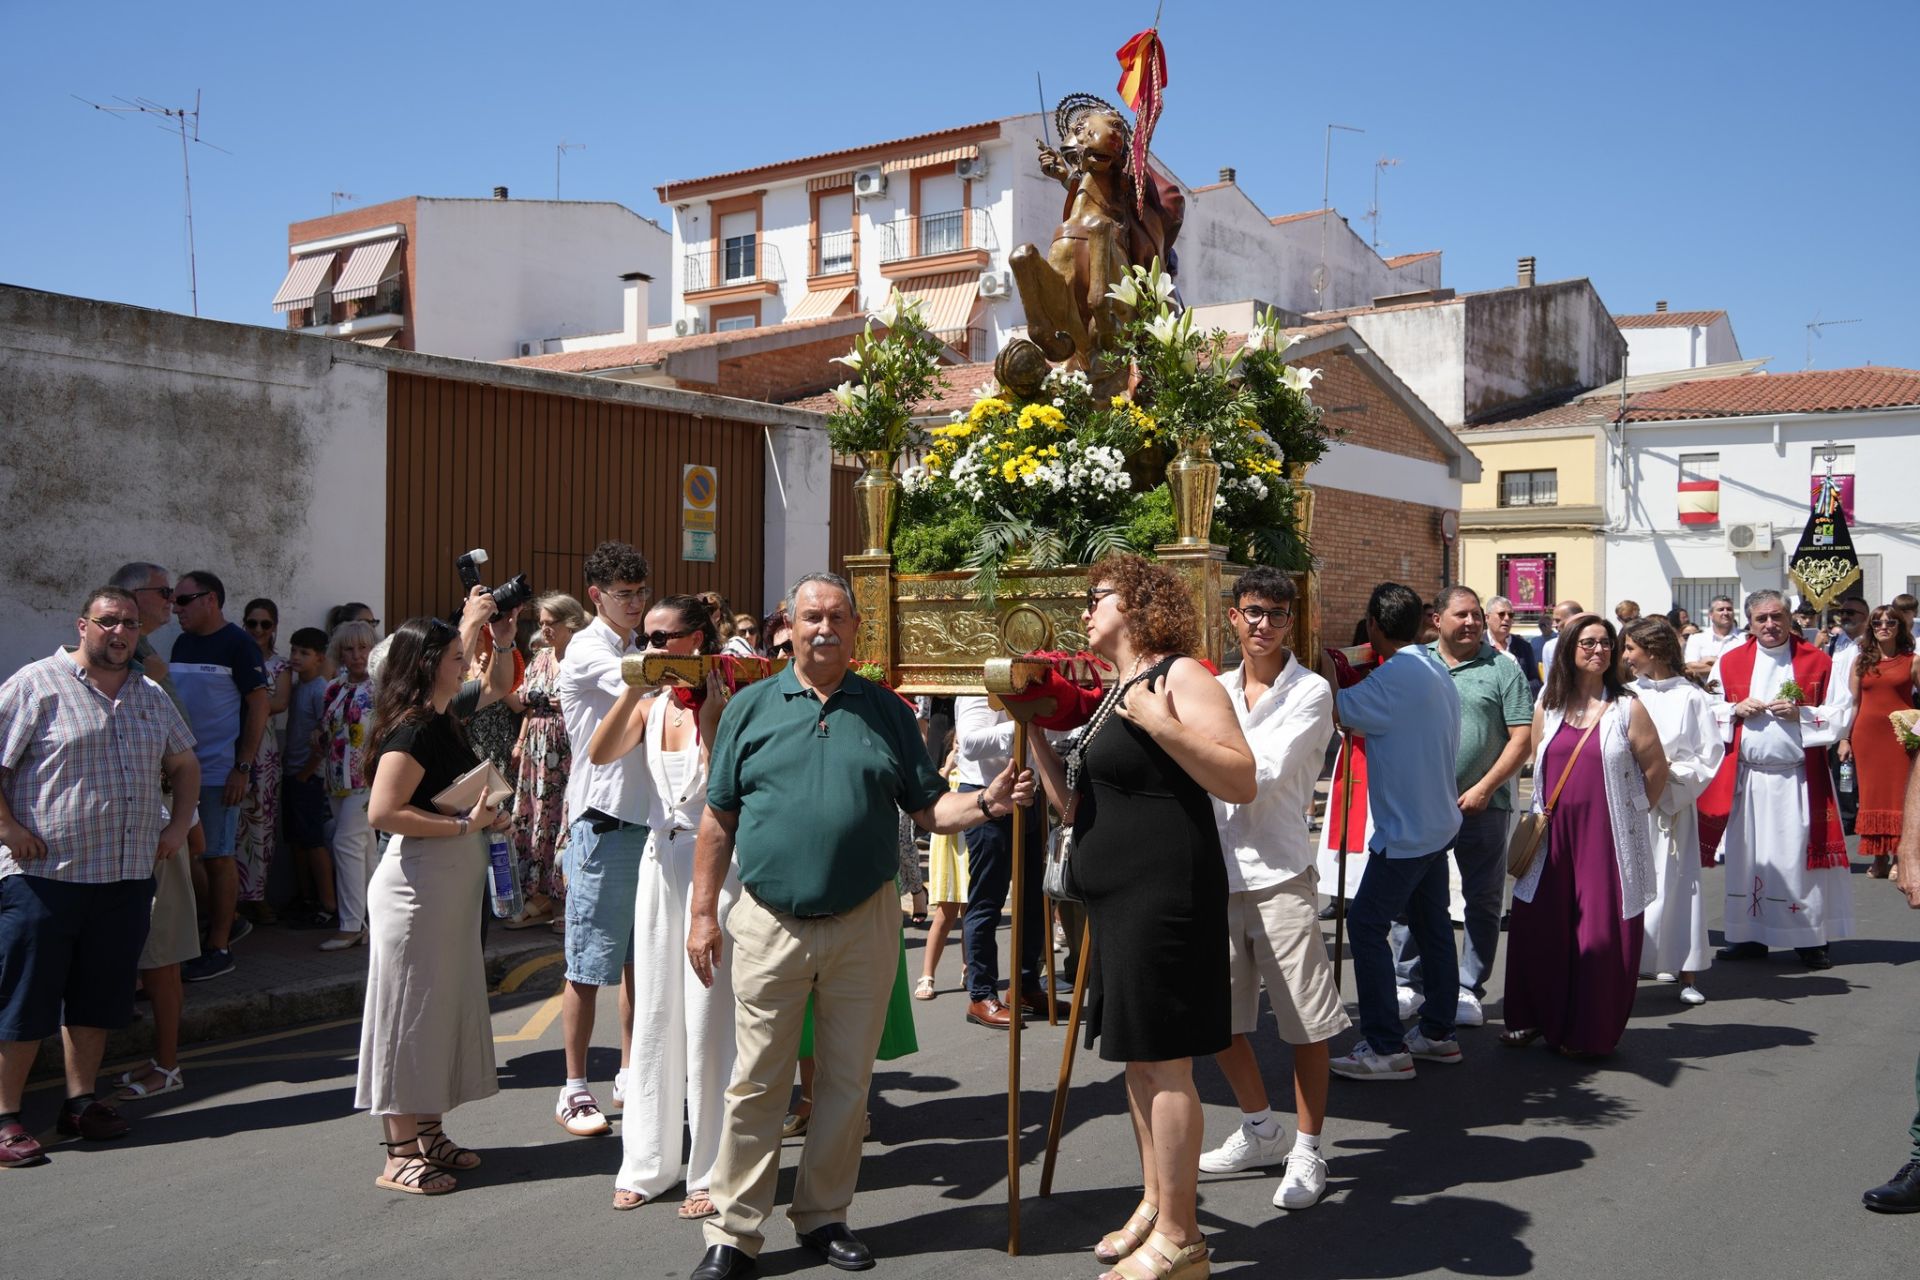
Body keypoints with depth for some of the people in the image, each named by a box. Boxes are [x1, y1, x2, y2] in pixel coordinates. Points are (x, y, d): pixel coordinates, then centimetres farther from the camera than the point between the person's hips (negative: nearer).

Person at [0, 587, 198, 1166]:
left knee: (99, 996, 11)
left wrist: (179, 824, 13)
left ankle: (80, 1103, 22)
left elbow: (184, 763, 25)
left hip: (127, 876, 6)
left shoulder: (151, 696, 15)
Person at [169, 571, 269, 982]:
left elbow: (260, 705, -11)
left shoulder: (237, 644, -8)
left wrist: (242, 767, -16)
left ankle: (218, 948, 7)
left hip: (219, 772, -7)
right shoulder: (182, 645, 12)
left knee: (217, 857, -1)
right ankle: (218, 921, 23)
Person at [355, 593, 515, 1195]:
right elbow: (383, 811, -25)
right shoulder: (413, 729, -18)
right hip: (417, 883, -9)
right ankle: (400, 1155, 7)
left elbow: (497, 686, 28)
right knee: (410, 1012, -2)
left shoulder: (443, 716, 9)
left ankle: (428, 1134, 25)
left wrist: (490, 627, 17)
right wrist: (468, 823, -22)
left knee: (444, 1007, 14)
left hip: (454, 885, 9)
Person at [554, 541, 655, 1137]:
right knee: (589, 964, 0)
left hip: (649, 819, 7)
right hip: (604, 823, -7)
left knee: (641, 956, 14)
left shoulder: (640, 651, 15)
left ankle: (631, 1072, 26)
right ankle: (574, 1090, 9)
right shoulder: (585, 651, -9)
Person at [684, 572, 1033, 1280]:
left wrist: (987, 802, -13)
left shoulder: (887, 712, 6)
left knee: (847, 1081, 11)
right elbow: (718, 820, 4)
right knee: (756, 1084, 3)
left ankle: (824, 1216, 26)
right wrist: (703, 913, 0)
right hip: (770, 923, -1)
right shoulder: (750, 707, 3)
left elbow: (929, 808, 6)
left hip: (864, 923, 1)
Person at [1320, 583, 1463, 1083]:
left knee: (1366, 925, -5)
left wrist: (1327, 672, -5)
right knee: (1431, 924, 15)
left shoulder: (1395, 676, -21)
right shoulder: (1436, 671, 11)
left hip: (1406, 830, -10)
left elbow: (1338, 712, -21)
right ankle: (1438, 1033, 24)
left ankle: (1385, 1047, -4)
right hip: (1438, 821, 10)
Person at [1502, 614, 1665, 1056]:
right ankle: (1532, 1018, 17)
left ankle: (1591, 1032, 14)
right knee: (1536, 928, 2)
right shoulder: (1548, 708, 8)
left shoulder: (1627, 709, -3)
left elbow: (1656, 770, 2)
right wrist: (1543, 814, 12)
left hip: (1607, 838, -3)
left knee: (1601, 934, 0)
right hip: (1554, 836, 3)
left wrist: (1630, 812, 6)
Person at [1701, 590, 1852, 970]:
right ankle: (1750, 936, 14)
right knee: (1747, 855, 5)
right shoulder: (1729, 662, 9)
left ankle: (1810, 939, 7)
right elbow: (1708, 712, 11)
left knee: (1800, 856, -3)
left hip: (1798, 778, -2)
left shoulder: (1818, 661, 4)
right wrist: (1735, 710, -8)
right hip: (1745, 777, 2)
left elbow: (1839, 715, 1)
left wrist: (1800, 714, -14)